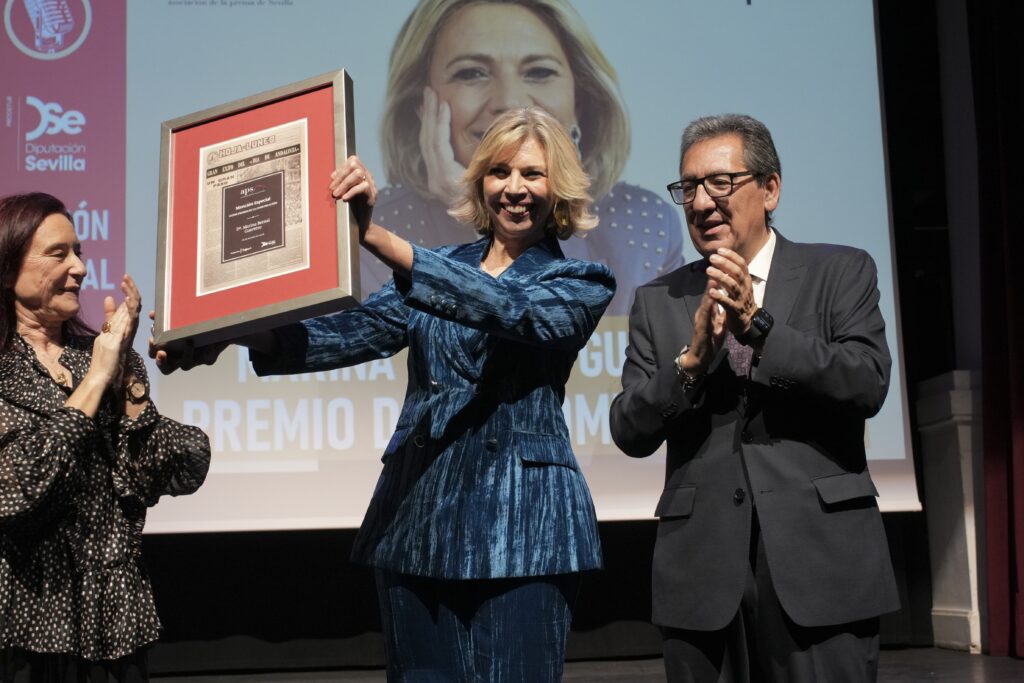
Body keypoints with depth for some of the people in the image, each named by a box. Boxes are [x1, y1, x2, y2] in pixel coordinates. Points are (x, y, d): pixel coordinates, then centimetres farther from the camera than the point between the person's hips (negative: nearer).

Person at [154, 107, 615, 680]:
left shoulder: (581, 284, 2)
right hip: (416, 519, 4)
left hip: (519, 527, -3)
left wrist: (376, 237, -30)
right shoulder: (434, 270, 14)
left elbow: (508, 310, -19)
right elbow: (349, 335, -2)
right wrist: (237, 332, -21)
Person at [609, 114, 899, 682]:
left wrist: (758, 326, -18)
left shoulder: (841, 272, 5)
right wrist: (692, 357, -13)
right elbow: (630, 433, 3)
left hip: (819, 560, -2)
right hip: (700, 572, 2)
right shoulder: (657, 301, 10)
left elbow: (868, 384, -9)